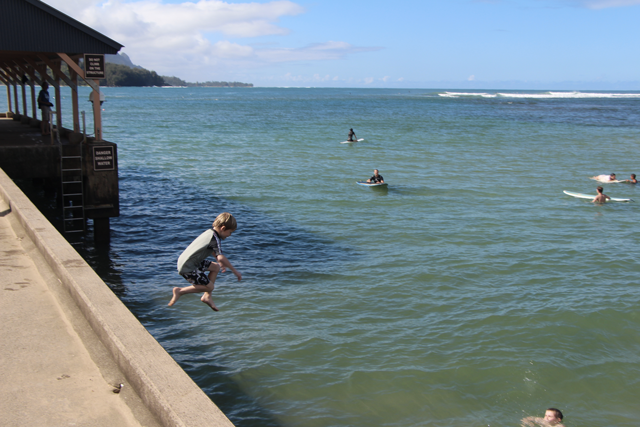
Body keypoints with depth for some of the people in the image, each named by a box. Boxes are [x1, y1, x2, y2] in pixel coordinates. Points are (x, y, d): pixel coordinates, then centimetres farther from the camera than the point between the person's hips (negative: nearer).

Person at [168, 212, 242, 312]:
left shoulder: (209, 232, 9)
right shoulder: (214, 238, -21)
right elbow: (220, 257, -32)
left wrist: (220, 263, 37)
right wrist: (234, 271, -23)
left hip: (184, 261, 10)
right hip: (187, 268, -10)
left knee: (216, 267, 17)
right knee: (209, 287, -2)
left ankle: (207, 296, 18)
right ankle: (180, 291, 3)